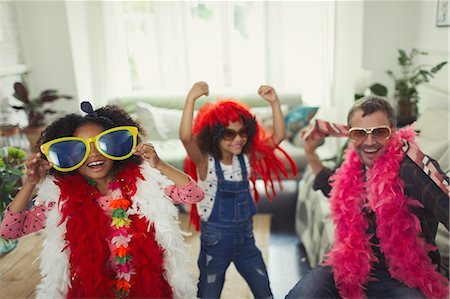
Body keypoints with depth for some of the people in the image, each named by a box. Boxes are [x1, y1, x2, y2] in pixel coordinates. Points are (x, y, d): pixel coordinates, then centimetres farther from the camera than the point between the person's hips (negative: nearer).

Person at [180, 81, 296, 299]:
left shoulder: (247, 158, -6)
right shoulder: (205, 162, -18)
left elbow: (278, 137, -11)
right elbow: (186, 137, -36)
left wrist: (274, 102, -21)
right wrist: (191, 99, -44)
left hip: (245, 236, 4)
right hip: (214, 239, -3)